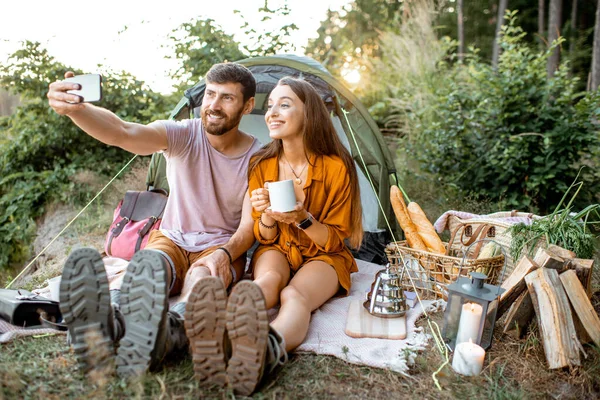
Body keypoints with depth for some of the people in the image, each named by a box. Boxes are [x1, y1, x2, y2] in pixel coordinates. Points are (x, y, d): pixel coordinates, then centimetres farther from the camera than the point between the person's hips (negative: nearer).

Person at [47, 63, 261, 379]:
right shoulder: (182, 135, -9)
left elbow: (250, 225, -13)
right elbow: (123, 133, -28)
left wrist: (224, 254, -34)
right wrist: (74, 109, -48)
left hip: (223, 248, -1)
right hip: (171, 240, 1)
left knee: (203, 275, -37)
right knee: (146, 263, -35)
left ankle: (164, 334, -66)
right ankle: (109, 320, -65)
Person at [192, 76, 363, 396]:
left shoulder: (336, 167, -13)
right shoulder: (261, 166, -4)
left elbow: (334, 241, -8)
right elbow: (264, 238, 3)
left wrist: (303, 218, -28)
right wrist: (267, 217, -21)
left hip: (323, 257, -2)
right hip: (277, 251, 3)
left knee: (295, 295, -37)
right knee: (268, 278, -35)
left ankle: (270, 346, -68)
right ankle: (223, 329, -65)